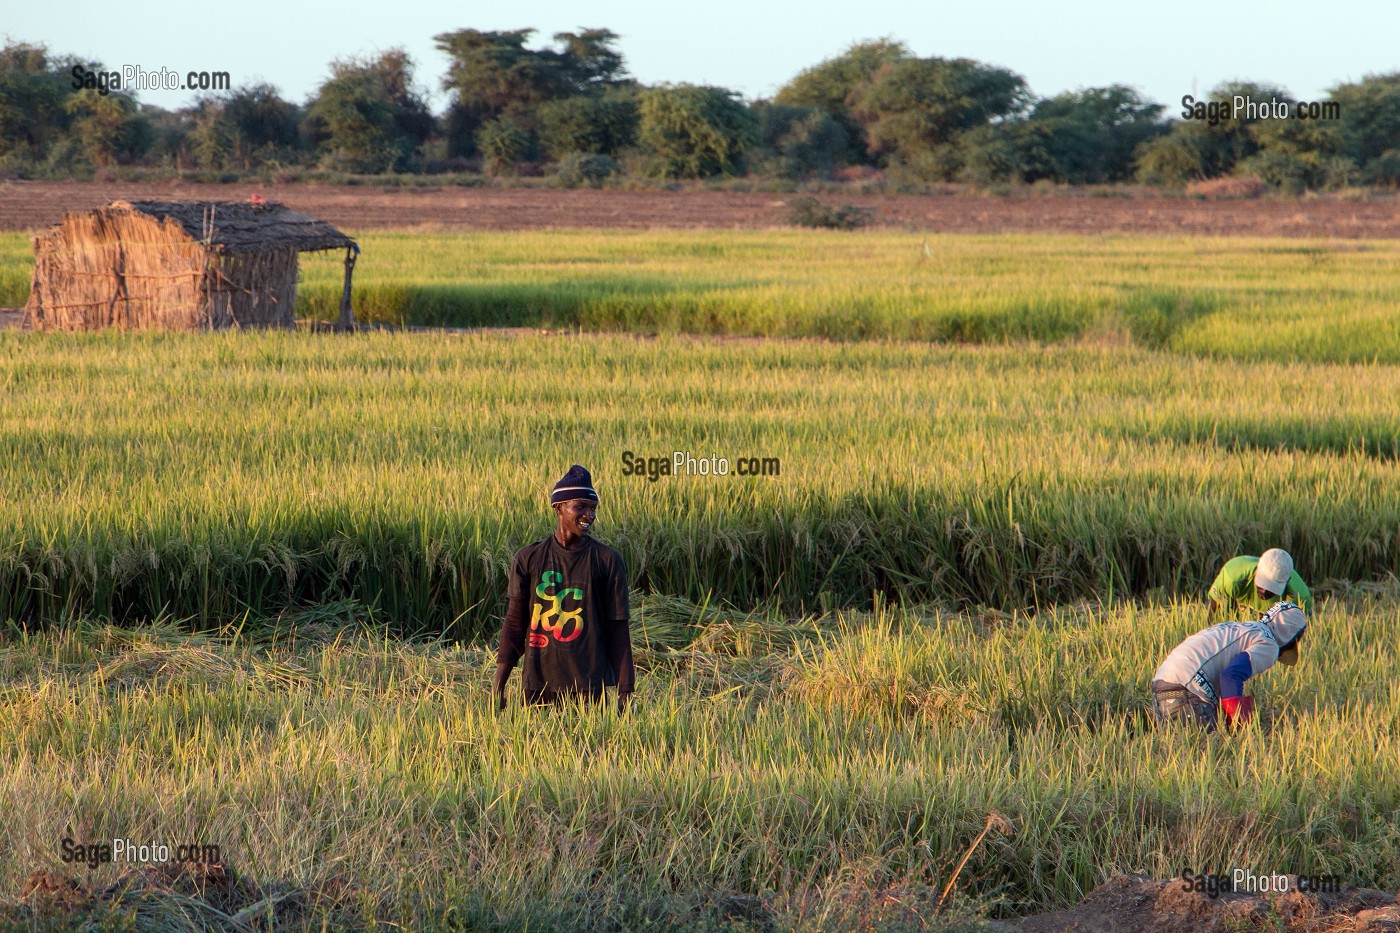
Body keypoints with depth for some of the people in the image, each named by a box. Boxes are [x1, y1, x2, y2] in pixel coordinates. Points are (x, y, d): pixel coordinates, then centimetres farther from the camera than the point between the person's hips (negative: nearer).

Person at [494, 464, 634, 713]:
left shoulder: (607, 560, 2)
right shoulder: (528, 558, 6)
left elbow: (618, 627, 3)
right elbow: (514, 624, 8)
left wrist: (624, 692, -1)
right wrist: (498, 686, 4)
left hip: (589, 687, -1)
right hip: (537, 685, 1)